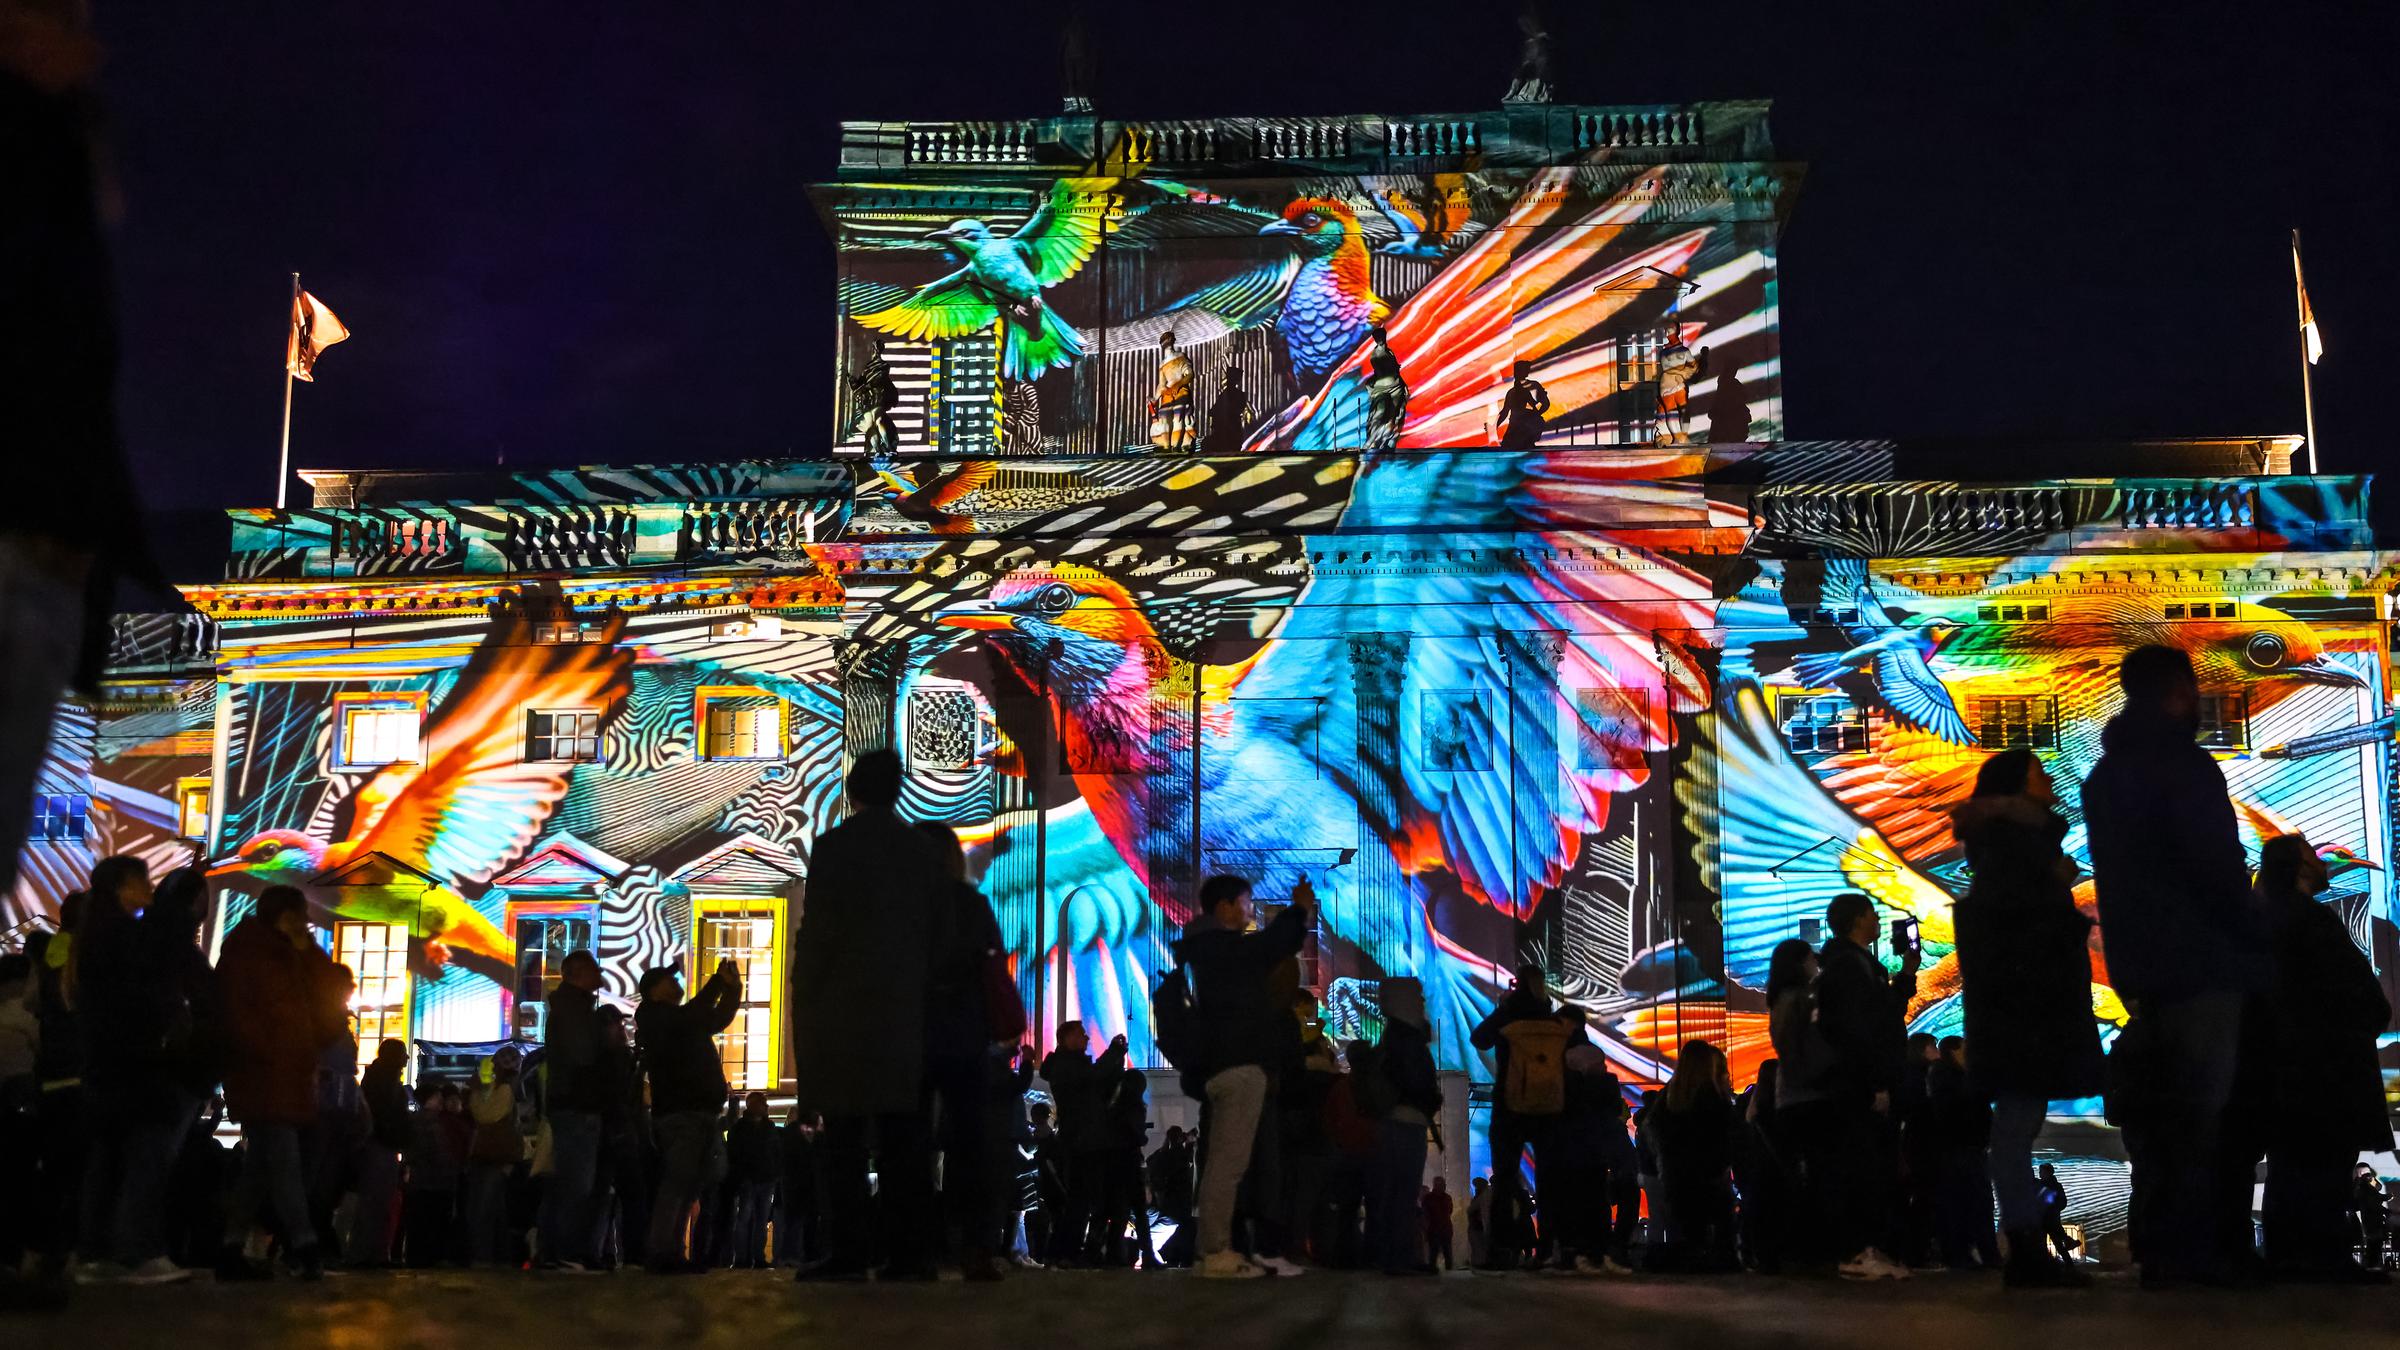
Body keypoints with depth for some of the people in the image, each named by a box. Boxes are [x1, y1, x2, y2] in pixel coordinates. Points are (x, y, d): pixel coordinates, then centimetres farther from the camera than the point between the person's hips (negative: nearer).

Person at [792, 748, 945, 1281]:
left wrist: (802, 1004, 0)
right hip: (904, 1012, 4)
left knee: (845, 1137, -3)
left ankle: (850, 1251, -6)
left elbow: (817, 933, -8)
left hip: (842, 1012, -4)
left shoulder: (833, 846, -4)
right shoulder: (923, 850, 9)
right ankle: (909, 1251, 3)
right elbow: (936, 933, 10)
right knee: (902, 1136, 5)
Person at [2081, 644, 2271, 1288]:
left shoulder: (2105, 776, 17)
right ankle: (2195, 1251, -8)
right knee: (2203, 1109, -6)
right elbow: (2219, 868, -16)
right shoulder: (2183, 765, -10)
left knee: (2156, 1114, 10)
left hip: (2140, 967, 8)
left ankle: (2158, 1252, 12)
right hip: (2201, 963, -8)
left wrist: (2132, 961, 19)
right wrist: (2259, 944, -6)